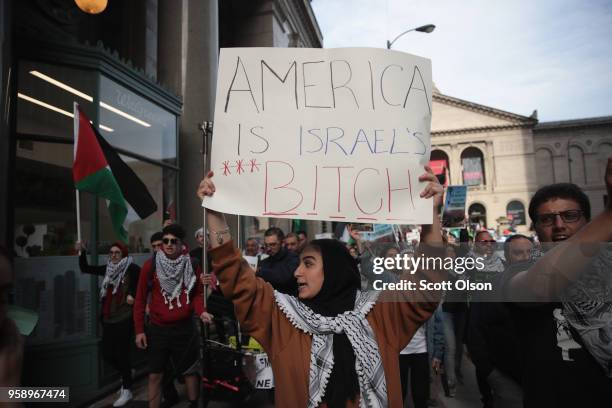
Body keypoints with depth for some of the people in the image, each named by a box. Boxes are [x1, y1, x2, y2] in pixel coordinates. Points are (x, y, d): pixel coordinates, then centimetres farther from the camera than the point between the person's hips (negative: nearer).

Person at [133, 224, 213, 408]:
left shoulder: (192, 265, -3)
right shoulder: (150, 265, -7)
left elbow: (197, 293, 4)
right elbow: (140, 299, -2)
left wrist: (201, 311, -16)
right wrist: (139, 330, -3)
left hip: (185, 328, 1)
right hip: (158, 329, -1)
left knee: (190, 371, 14)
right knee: (155, 375, 7)